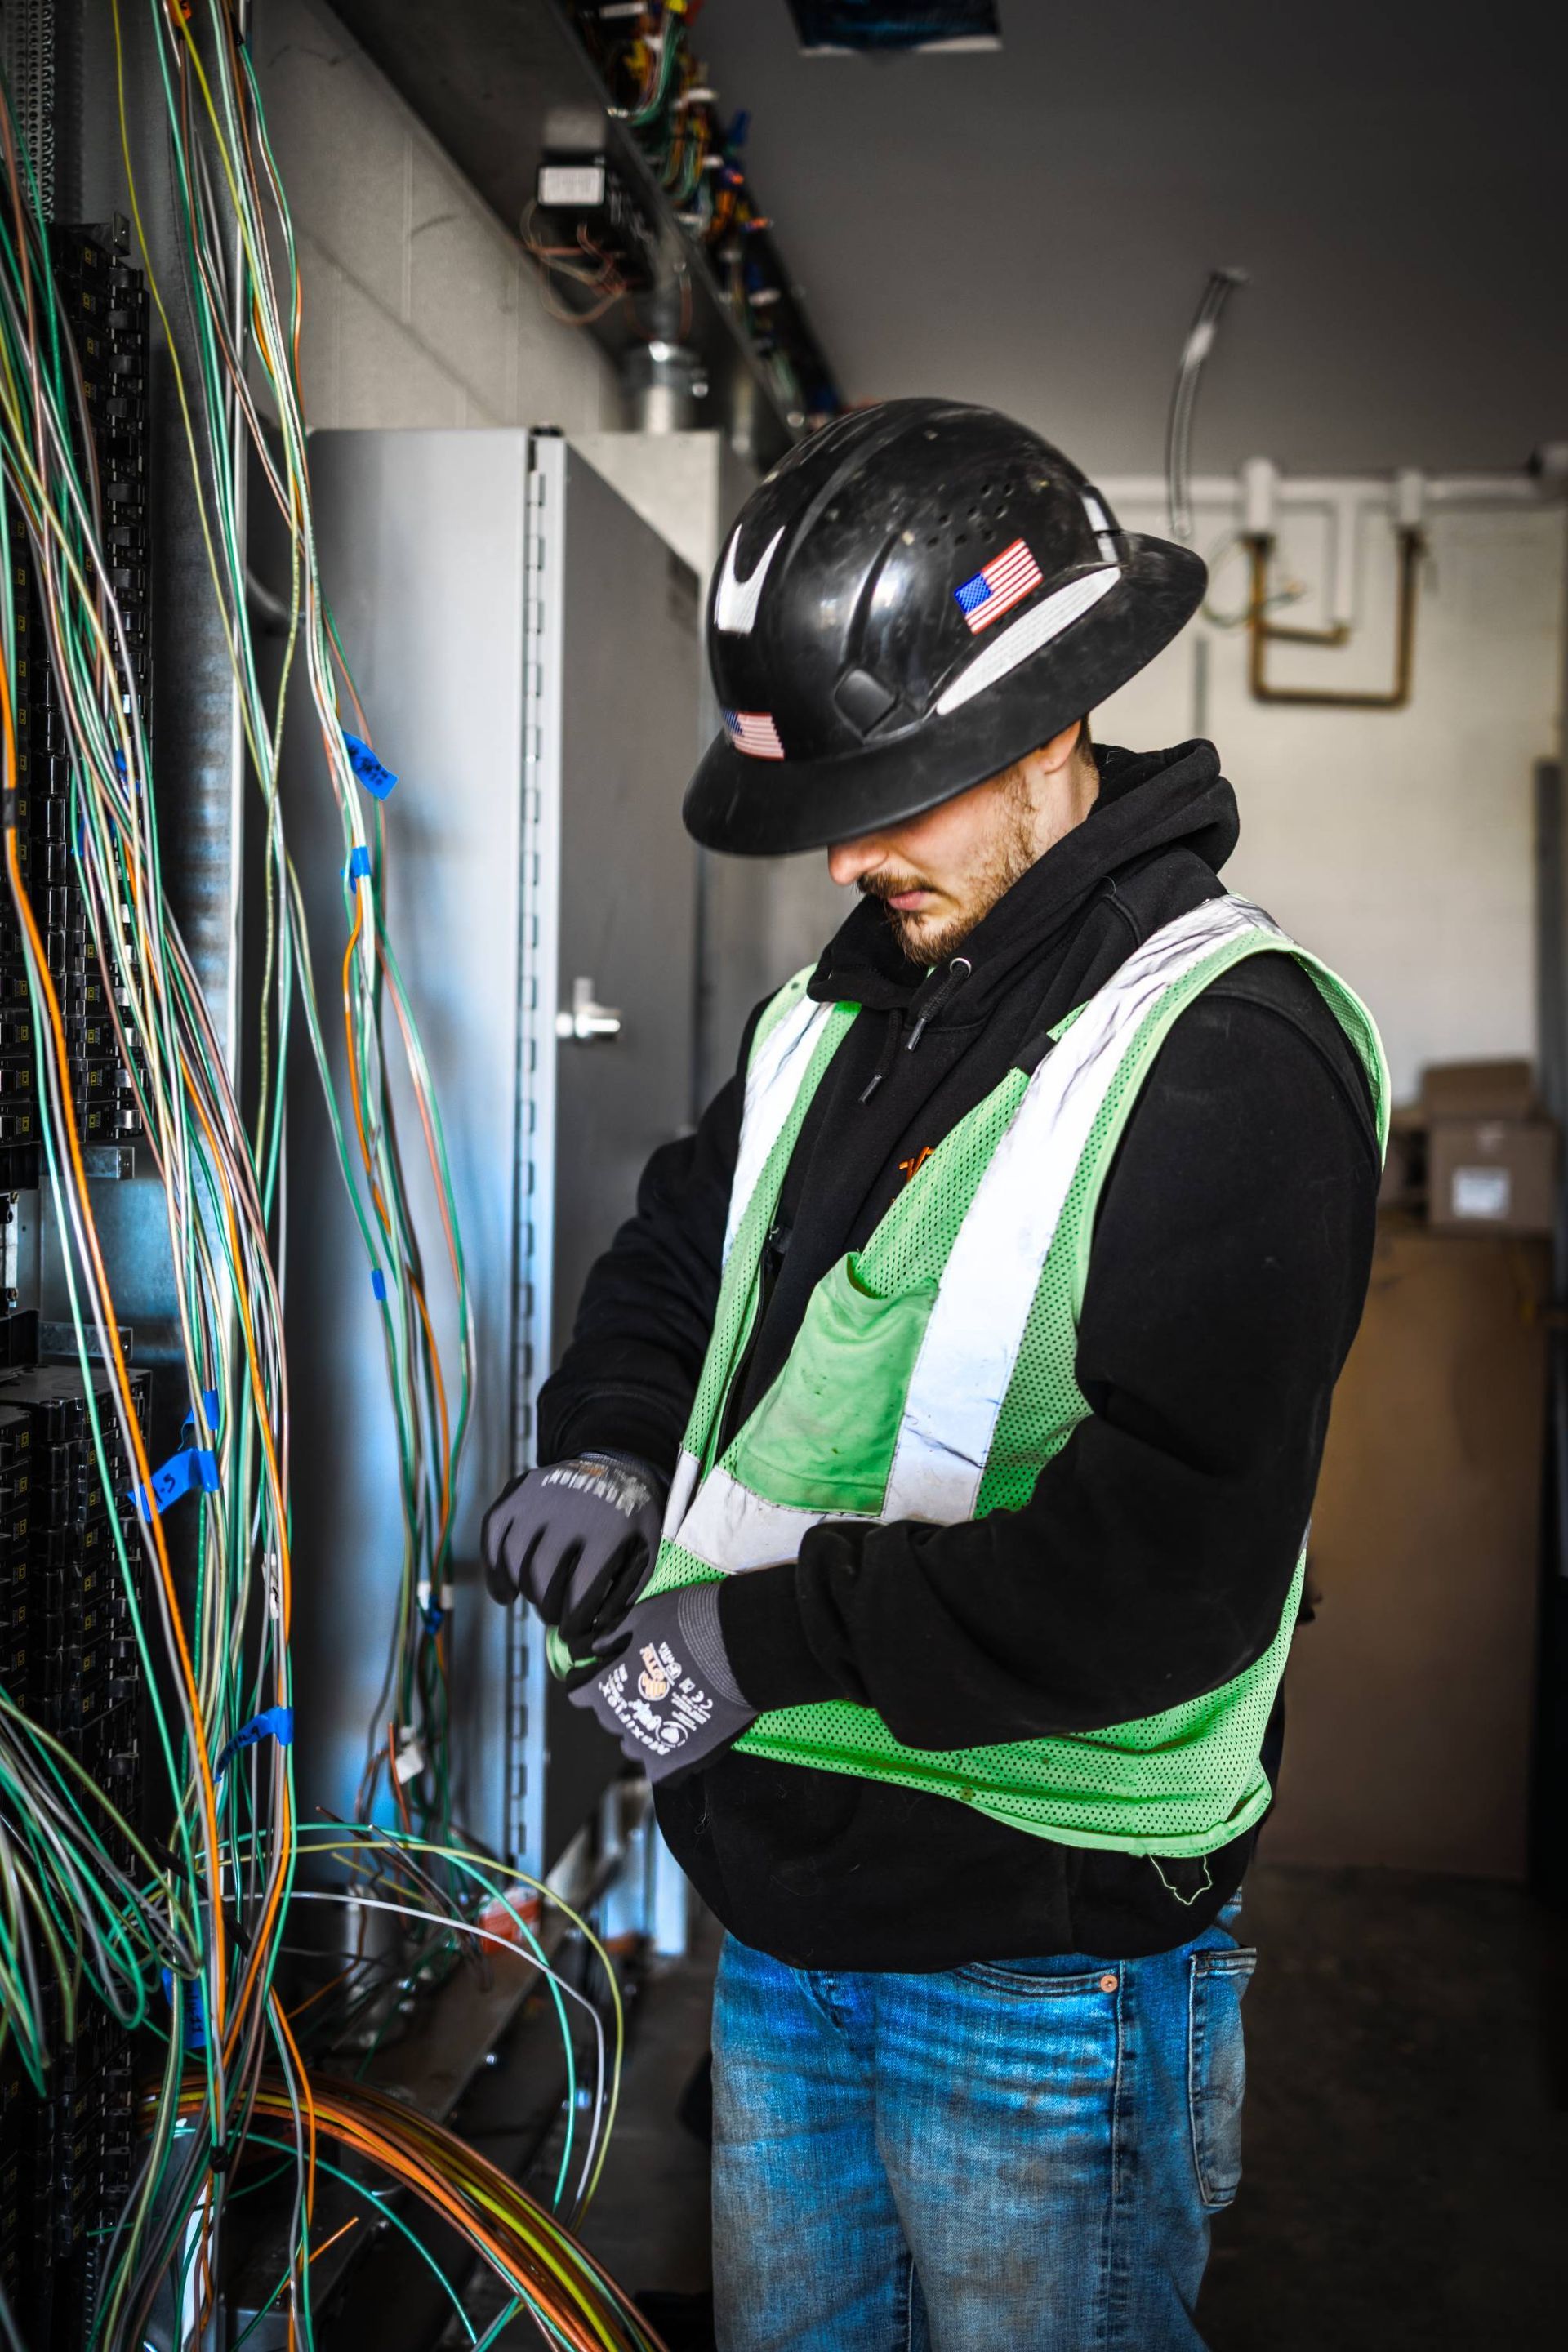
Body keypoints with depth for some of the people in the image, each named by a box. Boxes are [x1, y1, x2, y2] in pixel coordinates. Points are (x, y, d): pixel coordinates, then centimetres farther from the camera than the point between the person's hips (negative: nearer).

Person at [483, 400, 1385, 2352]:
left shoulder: (1231, 1058, -19)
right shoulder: (841, 1004, 6)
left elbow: (1177, 1559, -26)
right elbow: (677, 1252, 20)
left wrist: (773, 1634, -25)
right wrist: (610, 1451, 0)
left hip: (1038, 1955, -7)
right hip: (781, 1907, 8)